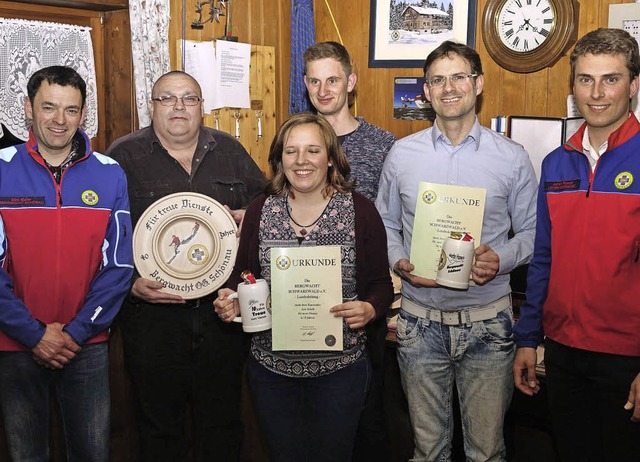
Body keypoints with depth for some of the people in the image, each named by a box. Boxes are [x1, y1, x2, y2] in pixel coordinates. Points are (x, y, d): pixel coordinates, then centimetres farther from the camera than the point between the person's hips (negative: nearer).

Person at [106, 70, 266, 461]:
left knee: (222, 421, 15)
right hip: (153, 313, -2)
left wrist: (248, 217, -5)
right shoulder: (123, 157, -1)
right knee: (159, 425, 11)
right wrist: (130, 283, -15)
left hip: (222, 311, 2)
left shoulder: (230, 151, 8)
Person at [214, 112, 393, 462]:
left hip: (340, 365, -2)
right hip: (270, 366, 2)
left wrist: (369, 309, -22)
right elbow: (241, 276, 9)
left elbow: (381, 283, -1)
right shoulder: (260, 211, 2)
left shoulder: (359, 210, -5)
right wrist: (230, 300, -12)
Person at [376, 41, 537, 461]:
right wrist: (398, 261, -9)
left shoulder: (512, 158, -2)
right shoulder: (402, 154, 2)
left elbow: (532, 232, 5)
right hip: (421, 320, 1)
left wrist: (502, 259, -15)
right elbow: (385, 225, 10)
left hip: (488, 322, -1)